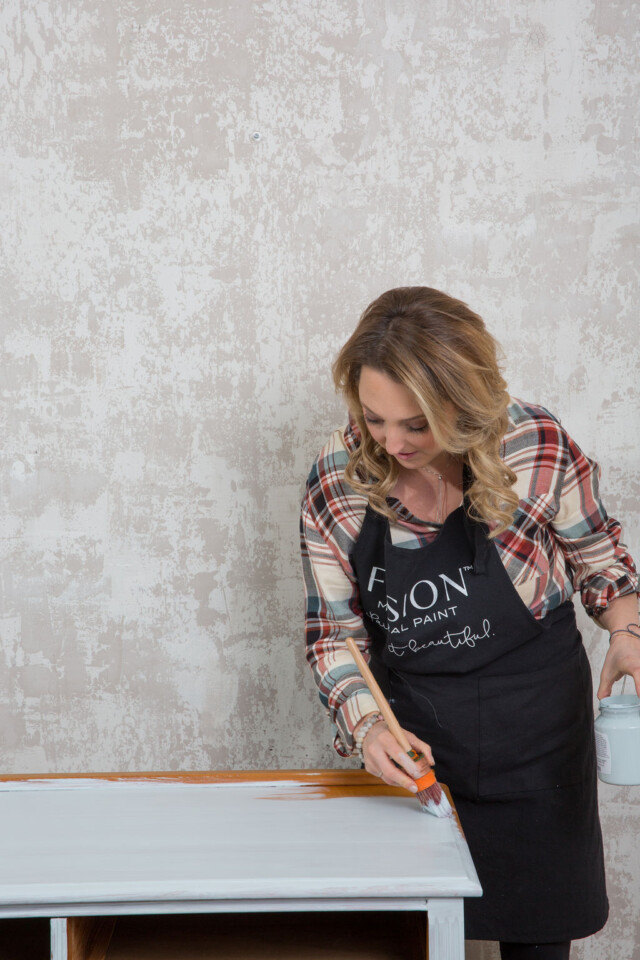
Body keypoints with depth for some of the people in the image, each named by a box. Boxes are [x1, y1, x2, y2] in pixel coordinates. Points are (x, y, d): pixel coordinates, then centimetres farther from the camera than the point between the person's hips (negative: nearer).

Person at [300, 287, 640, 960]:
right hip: (411, 749, 1)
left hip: (536, 741, 0)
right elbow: (334, 631, -3)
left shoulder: (538, 448, -16)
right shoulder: (335, 483, -12)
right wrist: (366, 723, -18)